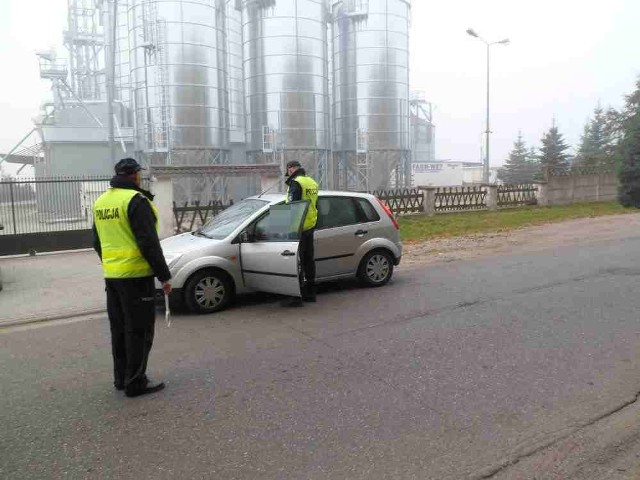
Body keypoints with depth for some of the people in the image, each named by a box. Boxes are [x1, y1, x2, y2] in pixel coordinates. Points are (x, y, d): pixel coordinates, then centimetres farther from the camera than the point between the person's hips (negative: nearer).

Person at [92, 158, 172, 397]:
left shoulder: (101, 201, 12)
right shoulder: (136, 200, -14)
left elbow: (97, 242, 19)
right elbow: (149, 242, -19)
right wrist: (163, 274, -13)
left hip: (111, 275, 8)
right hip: (135, 275, -8)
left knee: (119, 329, 16)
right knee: (138, 330, 0)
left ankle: (121, 378, 25)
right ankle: (135, 383, 5)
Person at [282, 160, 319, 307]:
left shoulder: (296, 183, -12)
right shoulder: (312, 182, 15)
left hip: (299, 228, -9)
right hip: (310, 227, 9)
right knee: (309, 260, 14)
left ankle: (296, 297, -4)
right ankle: (310, 293, 23)